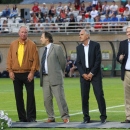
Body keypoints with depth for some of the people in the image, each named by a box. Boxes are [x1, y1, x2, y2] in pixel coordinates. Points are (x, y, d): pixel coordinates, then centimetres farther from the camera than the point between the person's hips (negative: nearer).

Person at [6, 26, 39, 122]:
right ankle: (22, 117, 11)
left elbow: (35, 59, -3)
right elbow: (9, 59, 8)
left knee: (30, 95, -2)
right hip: (16, 74, 3)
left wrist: (32, 72, -10)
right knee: (18, 96, 4)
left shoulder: (32, 45, -1)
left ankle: (31, 117, 2)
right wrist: (10, 71, -1)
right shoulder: (13, 45, 7)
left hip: (28, 74, -3)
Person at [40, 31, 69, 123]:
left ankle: (65, 117, -3)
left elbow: (63, 62, 0)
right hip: (45, 77, 7)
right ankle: (51, 117, 14)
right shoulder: (43, 49, 17)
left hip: (55, 77, -7)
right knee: (47, 99, 6)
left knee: (60, 97, -8)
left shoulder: (57, 48, -3)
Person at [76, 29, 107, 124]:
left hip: (95, 73, -4)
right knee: (84, 97, 0)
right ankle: (86, 117, 6)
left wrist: (91, 73, -12)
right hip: (84, 75, 4)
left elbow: (98, 60, -8)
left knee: (99, 95, -5)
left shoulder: (95, 45, -3)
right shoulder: (79, 48, 10)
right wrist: (83, 74, -6)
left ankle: (103, 116, 0)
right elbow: (78, 62, 8)